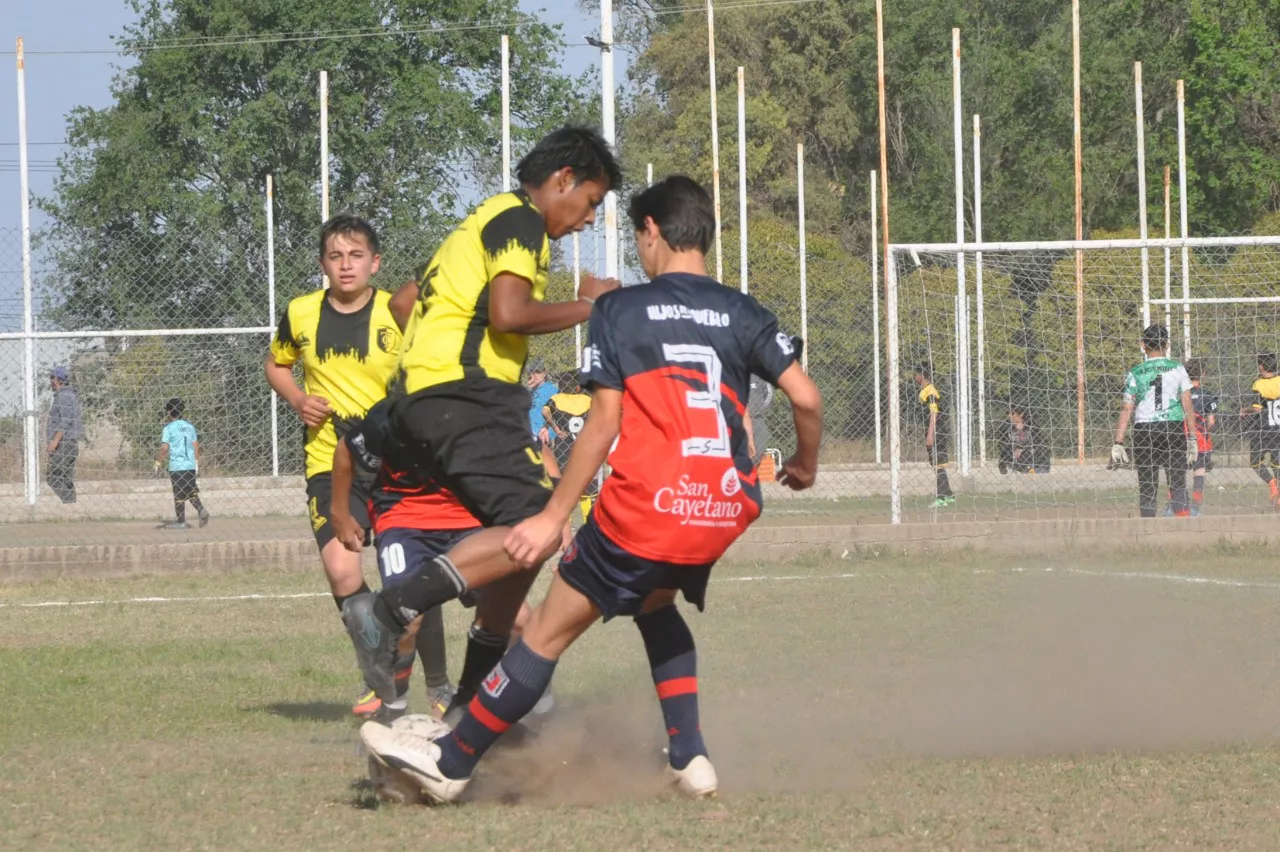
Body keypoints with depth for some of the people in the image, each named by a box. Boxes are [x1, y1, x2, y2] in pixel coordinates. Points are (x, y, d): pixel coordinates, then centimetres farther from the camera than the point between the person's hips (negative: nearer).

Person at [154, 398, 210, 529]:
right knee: (191, 490, 17)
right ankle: (201, 510, -3)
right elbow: (196, 446, 11)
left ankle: (180, 521, 5)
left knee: (179, 494, 1)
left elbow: (164, 448, -13)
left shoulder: (169, 428, -8)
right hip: (190, 464, 5)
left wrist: (158, 462, -3)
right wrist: (196, 462, 19)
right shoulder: (190, 427, 9)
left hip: (176, 465, -5)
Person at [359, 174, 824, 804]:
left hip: (647, 504, -5)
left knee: (550, 628, 5)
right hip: (726, 510, 5)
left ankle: (452, 762, 14)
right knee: (654, 602, 31)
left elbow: (604, 423, -5)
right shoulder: (743, 315, 11)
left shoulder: (619, 311, 2)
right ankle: (689, 758, 19)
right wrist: (805, 464, 24)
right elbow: (806, 398, 3)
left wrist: (553, 516, -2)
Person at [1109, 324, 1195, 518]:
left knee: (1147, 488, 5)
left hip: (1144, 430, 0)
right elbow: (1188, 406, 1)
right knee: (1178, 486, 1)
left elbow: (1127, 410, -1)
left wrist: (1118, 443, -1)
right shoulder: (1177, 369, 4)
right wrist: (1192, 438, 6)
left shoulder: (1135, 373, 3)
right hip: (1174, 428, 0)